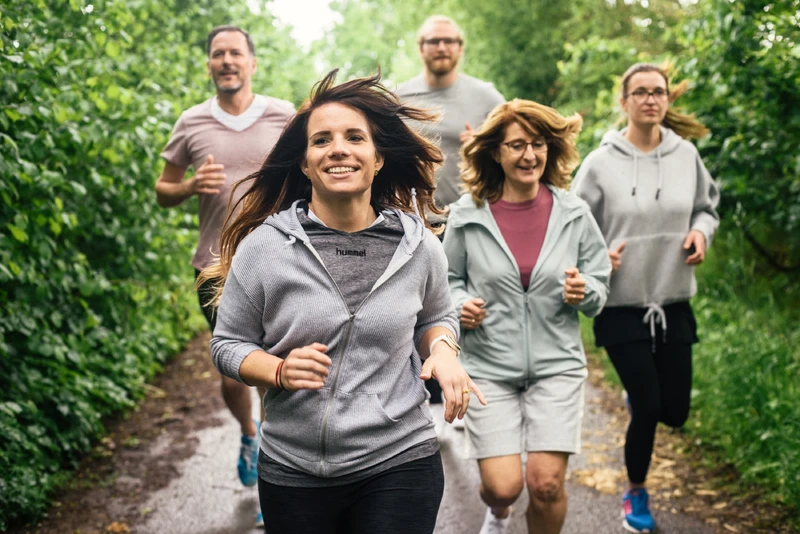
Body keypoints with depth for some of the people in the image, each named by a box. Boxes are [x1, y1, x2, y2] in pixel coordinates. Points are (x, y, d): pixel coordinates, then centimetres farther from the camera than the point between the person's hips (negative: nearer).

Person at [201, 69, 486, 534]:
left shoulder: (419, 247, -1)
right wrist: (281, 371, -18)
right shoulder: (262, 247, -7)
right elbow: (229, 343, 2)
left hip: (399, 463, 1)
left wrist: (442, 348, -4)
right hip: (292, 473, 0)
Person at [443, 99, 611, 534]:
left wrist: (584, 292, -15)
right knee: (503, 486, -4)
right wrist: (460, 304, -12)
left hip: (556, 364, 1)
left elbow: (599, 288, 7)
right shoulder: (467, 215, -4)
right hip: (488, 366, -1)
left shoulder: (573, 213, -1)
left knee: (546, 485, -6)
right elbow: (449, 280, 9)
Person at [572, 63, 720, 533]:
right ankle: (636, 495, 24)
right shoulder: (602, 162, -8)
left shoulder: (686, 154, 1)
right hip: (622, 305, -3)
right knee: (646, 408, -2)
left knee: (675, 411, 7)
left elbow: (707, 206, 15)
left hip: (674, 303, 3)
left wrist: (701, 231, -6)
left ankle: (640, 393, 45)